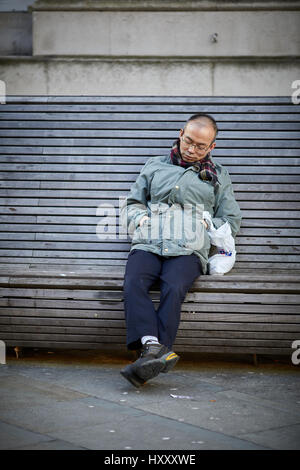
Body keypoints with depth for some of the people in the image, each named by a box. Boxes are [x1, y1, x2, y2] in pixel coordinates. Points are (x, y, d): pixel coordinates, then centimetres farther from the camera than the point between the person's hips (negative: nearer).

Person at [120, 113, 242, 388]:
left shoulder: (218, 176, 25)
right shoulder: (154, 166, 27)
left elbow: (231, 222, 24)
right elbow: (131, 205, 28)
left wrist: (203, 226, 8)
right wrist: (142, 219, 6)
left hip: (188, 251, -1)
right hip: (148, 245, 2)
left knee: (174, 288, -34)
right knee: (134, 283, -32)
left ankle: (154, 355, -43)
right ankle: (153, 346, -47)